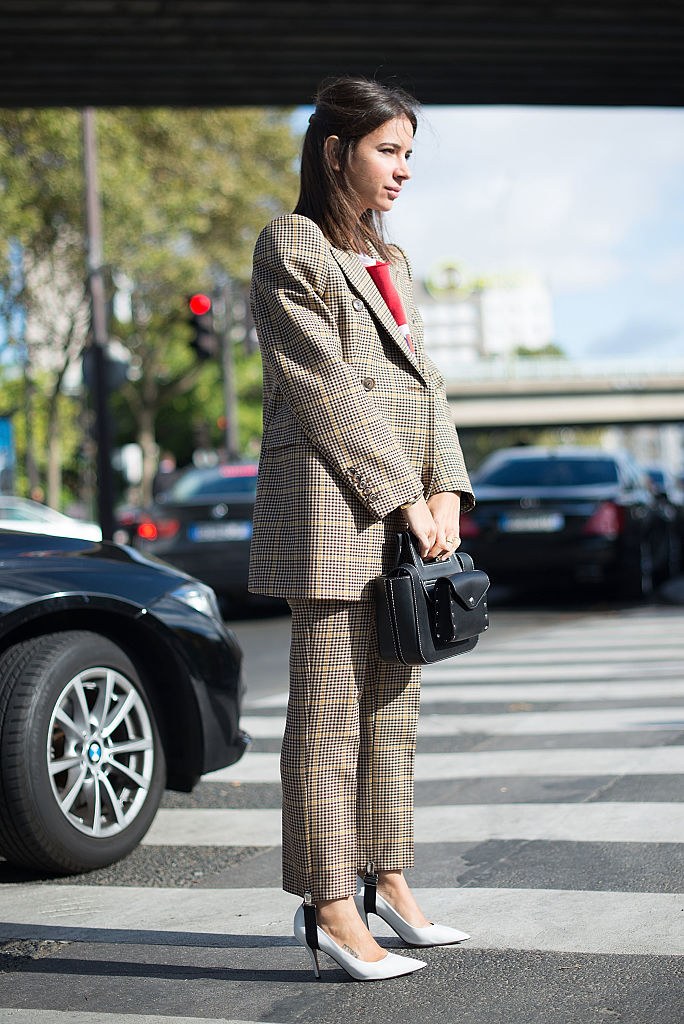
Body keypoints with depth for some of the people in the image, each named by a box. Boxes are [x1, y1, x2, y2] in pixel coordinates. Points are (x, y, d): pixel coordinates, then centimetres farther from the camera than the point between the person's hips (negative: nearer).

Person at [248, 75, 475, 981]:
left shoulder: (391, 262, 21)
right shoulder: (291, 245, -4)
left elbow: (424, 382, 16)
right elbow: (325, 391, -11)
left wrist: (446, 489, 2)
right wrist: (403, 499, -14)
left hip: (407, 508, 8)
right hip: (330, 499, -8)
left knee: (392, 704, 11)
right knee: (329, 709, -4)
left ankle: (387, 881, 20)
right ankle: (331, 906, 1)